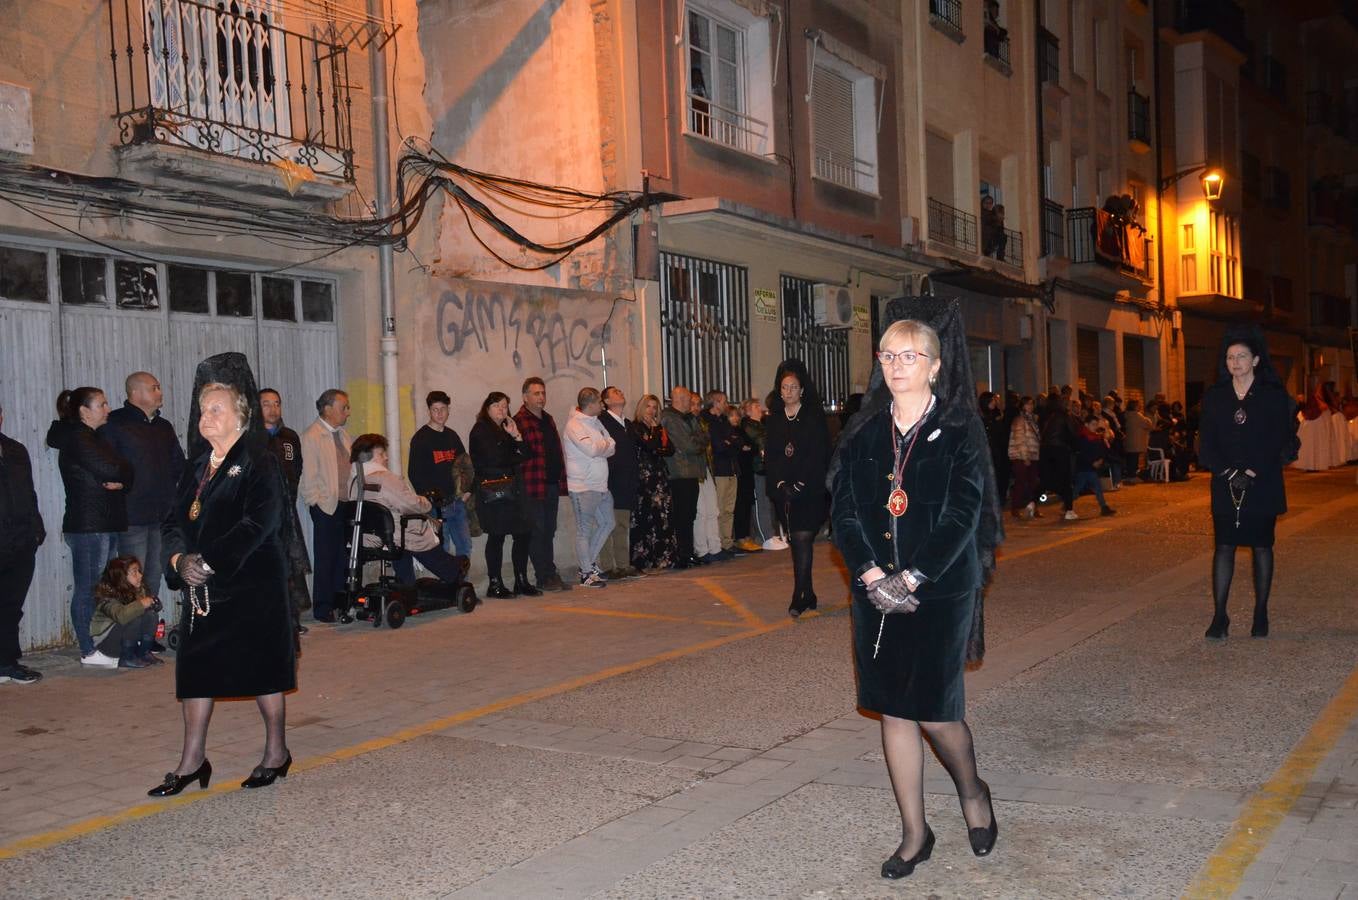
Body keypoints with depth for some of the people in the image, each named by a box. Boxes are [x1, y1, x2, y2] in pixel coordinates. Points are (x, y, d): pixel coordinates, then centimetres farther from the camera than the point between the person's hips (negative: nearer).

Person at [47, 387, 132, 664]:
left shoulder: (94, 437, 19)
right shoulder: (76, 439, -9)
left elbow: (117, 472, 14)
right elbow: (111, 470, -19)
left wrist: (120, 481, -8)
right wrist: (124, 471, 2)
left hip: (105, 524, 9)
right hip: (87, 525, -9)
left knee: (99, 588, 8)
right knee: (87, 588, -4)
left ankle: (95, 645, 12)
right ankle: (89, 651, 1)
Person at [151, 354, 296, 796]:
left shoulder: (259, 464, -8)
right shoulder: (198, 465, 13)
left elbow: (258, 524, -18)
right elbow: (174, 519, 8)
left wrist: (209, 562, -22)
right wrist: (180, 559, -11)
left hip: (252, 585, -6)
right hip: (202, 587, 7)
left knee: (261, 667, 4)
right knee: (196, 665, 7)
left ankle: (276, 752, 20)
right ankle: (193, 760, 18)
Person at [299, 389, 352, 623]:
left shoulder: (343, 435, 15)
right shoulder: (311, 436, -8)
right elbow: (307, 476, -11)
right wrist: (316, 503, -13)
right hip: (326, 507, -7)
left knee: (344, 558, 10)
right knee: (325, 560, 0)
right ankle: (323, 609, 8)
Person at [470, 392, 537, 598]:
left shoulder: (506, 429, 20)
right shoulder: (480, 430, -2)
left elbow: (525, 455, 12)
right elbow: (493, 458, -13)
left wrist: (517, 436, -4)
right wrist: (515, 459, 4)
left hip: (513, 488, 7)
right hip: (491, 490, -7)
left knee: (524, 533, 5)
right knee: (497, 536, -6)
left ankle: (522, 581, 14)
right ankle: (495, 584, 1)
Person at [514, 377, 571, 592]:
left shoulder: (548, 419, 17)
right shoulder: (519, 421, -10)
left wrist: (562, 479, 14)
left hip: (552, 484, 8)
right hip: (533, 486, -8)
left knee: (549, 531, 13)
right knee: (537, 532, 0)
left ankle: (550, 574, 19)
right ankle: (544, 578, 5)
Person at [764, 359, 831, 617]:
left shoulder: (814, 417, -1)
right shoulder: (773, 420, 11)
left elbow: (819, 455, -7)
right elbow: (770, 457, 8)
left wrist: (800, 484, -14)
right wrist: (780, 484, -7)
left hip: (811, 489, -4)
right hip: (784, 490, 4)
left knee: (803, 539, -13)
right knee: (797, 542, 8)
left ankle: (798, 597, -13)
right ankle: (809, 595, 17)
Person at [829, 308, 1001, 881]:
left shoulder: (959, 432, -4)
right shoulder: (864, 434, 7)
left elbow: (962, 516, -12)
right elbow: (843, 510, 2)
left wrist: (911, 579, -17)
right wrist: (872, 575, -12)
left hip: (940, 591, -4)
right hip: (877, 592, 4)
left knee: (935, 713, -2)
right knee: (893, 711, 8)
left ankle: (971, 790, 31)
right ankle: (914, 834, 22)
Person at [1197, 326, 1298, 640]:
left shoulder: (1274, 396, 1)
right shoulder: (1214, 397, 7)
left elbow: (1281, 443, -4)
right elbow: (1207, 445, 2)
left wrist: (1252, 473, -14)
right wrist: (1229, 472, -12)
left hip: (1263, 486, -1)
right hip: (1225, 486, 1)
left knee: (1261, 545, 5)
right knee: (1223, 545, -4)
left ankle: (1261, 615, 14)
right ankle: (1219, 617, -4)